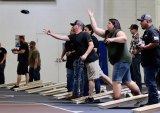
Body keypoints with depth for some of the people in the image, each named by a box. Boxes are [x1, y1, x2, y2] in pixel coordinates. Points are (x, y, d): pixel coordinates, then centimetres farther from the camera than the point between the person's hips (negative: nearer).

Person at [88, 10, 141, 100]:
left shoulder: (118, 32, -9)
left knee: (116, 80, -15)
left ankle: (116, 100, -19)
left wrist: (112, 39, -33)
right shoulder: (107, 33, 16)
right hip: (118, 61, 9)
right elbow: (95, 29, 17)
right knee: (127, 81, 13)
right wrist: (91, 17, 19)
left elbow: (124, 38, -29)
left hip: (122, 60, -9)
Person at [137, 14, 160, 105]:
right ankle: (152, 101, 19)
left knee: (150, 81, -10)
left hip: (152, 62, -11)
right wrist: (140, 46, 13)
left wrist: (144, 47, -17)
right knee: (149, 81, 14)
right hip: (148, 61, 11)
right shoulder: (147, 32, 19)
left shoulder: (152, 31, -14)